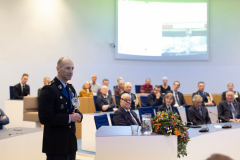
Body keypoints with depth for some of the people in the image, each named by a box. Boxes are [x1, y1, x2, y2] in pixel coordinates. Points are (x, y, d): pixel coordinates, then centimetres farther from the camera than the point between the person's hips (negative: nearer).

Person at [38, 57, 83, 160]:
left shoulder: (71, 89, 13)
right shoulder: (49, 90, -14)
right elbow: (44, 118, -20)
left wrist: (78, 115, -2)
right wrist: (69, 118, -20)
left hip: (71, 142, 8)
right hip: (56, 144, -8)